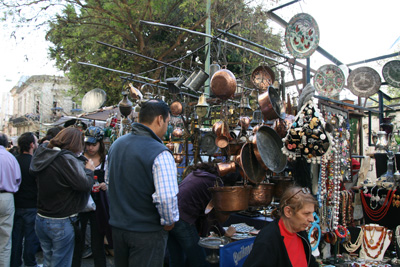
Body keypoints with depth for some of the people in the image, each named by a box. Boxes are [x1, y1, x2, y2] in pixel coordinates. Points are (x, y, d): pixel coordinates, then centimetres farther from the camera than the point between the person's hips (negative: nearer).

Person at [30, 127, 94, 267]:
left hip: (41, 218, 7)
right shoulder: (67, 159, -22)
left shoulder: (42, 155, 2)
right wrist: (89, 170, -6)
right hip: (61, 224, -7)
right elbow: (84, 184, -27)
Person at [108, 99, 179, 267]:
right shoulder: (160, 154, -23)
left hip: (117, 226, 7)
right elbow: (166, 197, -31)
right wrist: (168, 222, -12)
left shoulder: (116, 145, 3)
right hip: (147, 232, -7)